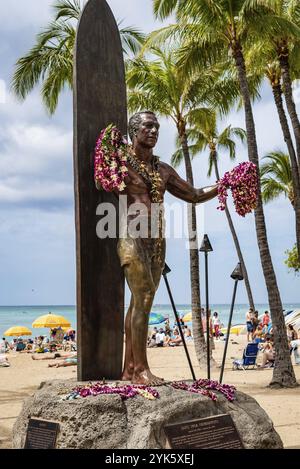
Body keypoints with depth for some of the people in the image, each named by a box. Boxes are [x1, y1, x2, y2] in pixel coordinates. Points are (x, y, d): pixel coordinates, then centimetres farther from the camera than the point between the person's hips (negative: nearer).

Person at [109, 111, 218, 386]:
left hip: (157, 242, 7)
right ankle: (141, 369, -13)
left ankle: (129, 369, 12)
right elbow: (100, 185, -9)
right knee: (143, 299, -16)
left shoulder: (163, 170, 20)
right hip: (132, 238, -7)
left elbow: (194, 195, 24)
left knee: (140, 303, 7)